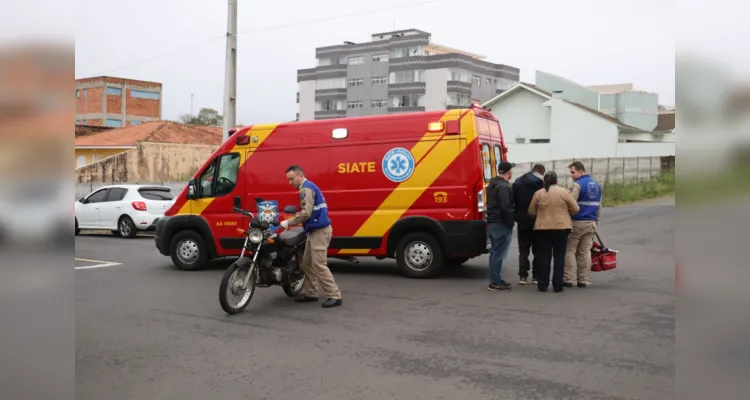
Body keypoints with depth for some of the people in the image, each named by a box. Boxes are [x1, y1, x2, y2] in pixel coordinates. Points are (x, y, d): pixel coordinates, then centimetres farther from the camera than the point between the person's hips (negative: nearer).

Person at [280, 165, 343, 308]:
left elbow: (306, 213, -23)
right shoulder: (309, 187, 19)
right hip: (315, 230, 11)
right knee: (306, 264, 14)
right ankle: (310, 293, 21)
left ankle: (334, 296, -8)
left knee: (319, 265, -11)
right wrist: (292, 222, 12)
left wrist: (288, 223, -15)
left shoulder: (306, 188, -14)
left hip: (320, 231, -11)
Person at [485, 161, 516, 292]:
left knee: (495, 252, 14)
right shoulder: (504, 186, -17)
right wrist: (511, 221, -14)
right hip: (501, 224, -10)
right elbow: (506, 207, -25)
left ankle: (495, 280, 21)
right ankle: (495, 282, -3)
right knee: (499, 253, -6)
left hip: (492, 222, 10)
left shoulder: (492, 184, 15)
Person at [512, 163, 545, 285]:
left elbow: (512, 201, 3)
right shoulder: (543, 182, -9)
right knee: (538, 250, 8)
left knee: (523, 250, 9)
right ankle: (536, 276, 8)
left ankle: (523, 276, 5)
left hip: (522, 221, 3)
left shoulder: (518, 182, 4)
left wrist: (516, 216, 7)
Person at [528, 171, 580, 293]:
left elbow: (531, 211, 7)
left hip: (542, 228, 1)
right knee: (559, 256, 7)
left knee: (544, 256, 7)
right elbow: (575, 209, 1)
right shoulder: (564, 192, -4)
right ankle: (557, 285, 6)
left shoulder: (538, 193, -1)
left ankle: (543, 285, 9)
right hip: (561, 227, -1)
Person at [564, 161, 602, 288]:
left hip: (577, 222, -7)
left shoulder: (578, 185, -11)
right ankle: (583, 280, 9)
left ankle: (568, 279, -2)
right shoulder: (596, 185, 14)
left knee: (569, 251, 0)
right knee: (585, 252, 9)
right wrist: (595, 220, 22)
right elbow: (599, 206, 18)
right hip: (591, 223, 7)